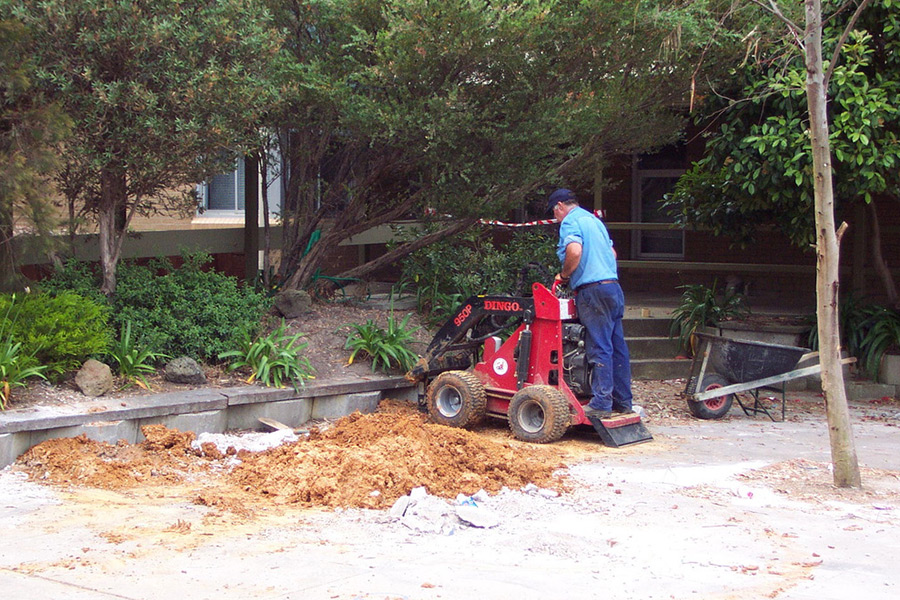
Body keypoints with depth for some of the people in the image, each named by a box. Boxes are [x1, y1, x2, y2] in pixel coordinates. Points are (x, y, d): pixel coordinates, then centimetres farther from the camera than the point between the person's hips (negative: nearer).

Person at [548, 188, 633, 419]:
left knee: (599, 349, -8)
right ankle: (622, 401, 13)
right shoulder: (595, 220, 23)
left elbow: (574, 251, -23)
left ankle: (601, 403, -8)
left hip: (593, 291, -9)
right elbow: (612, 252, 29)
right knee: (617, 347, 9)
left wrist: (563, 275, -6)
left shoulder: (570, 222, -5)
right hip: (613, 287, 9)